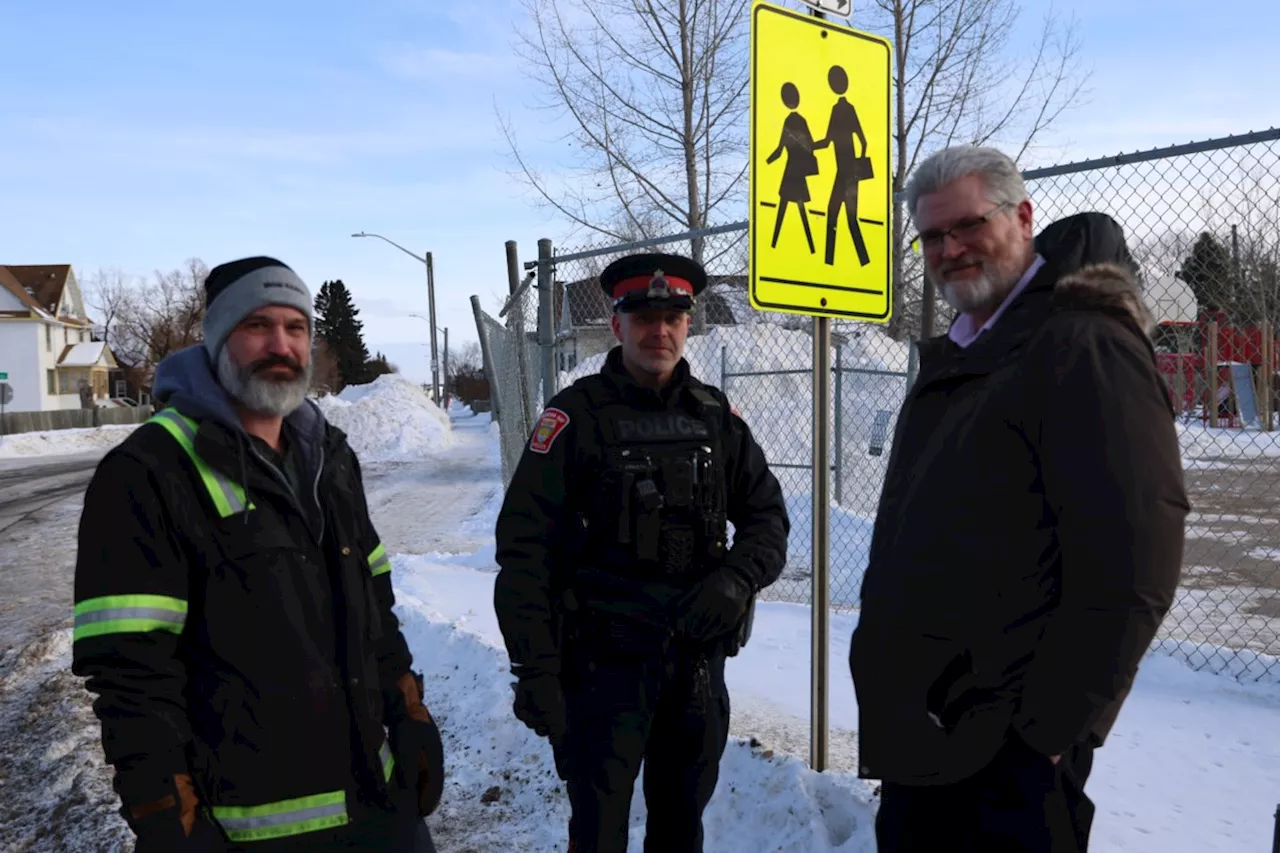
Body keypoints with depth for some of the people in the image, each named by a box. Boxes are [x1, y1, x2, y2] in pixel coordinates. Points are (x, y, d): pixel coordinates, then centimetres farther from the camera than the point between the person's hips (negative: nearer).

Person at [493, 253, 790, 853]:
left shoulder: (715, 415, 4)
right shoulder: (577, 416, -9)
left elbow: (767, 515, 8)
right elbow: (525, 548, -12)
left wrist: (738, 579, -12)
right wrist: (533, 669, -15)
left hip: (699, 657, 4)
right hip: (604, 661, -4)